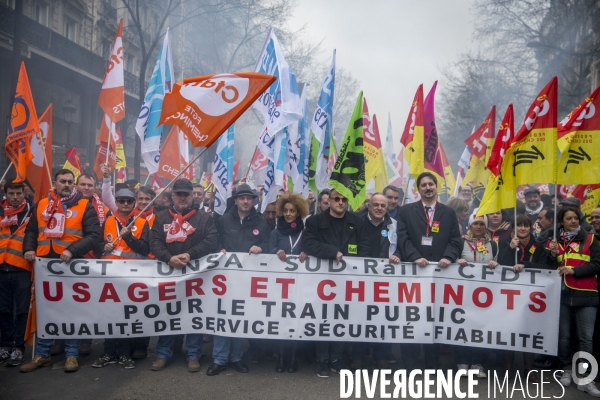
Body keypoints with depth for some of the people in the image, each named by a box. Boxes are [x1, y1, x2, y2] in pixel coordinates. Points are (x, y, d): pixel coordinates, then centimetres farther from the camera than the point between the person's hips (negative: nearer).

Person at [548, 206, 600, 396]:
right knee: (563, 335, 6)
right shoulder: (554, 240, 12)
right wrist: (552, 255, -7)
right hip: (562, 293, 2)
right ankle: (566, 370, 19)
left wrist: (574, 270, -14)